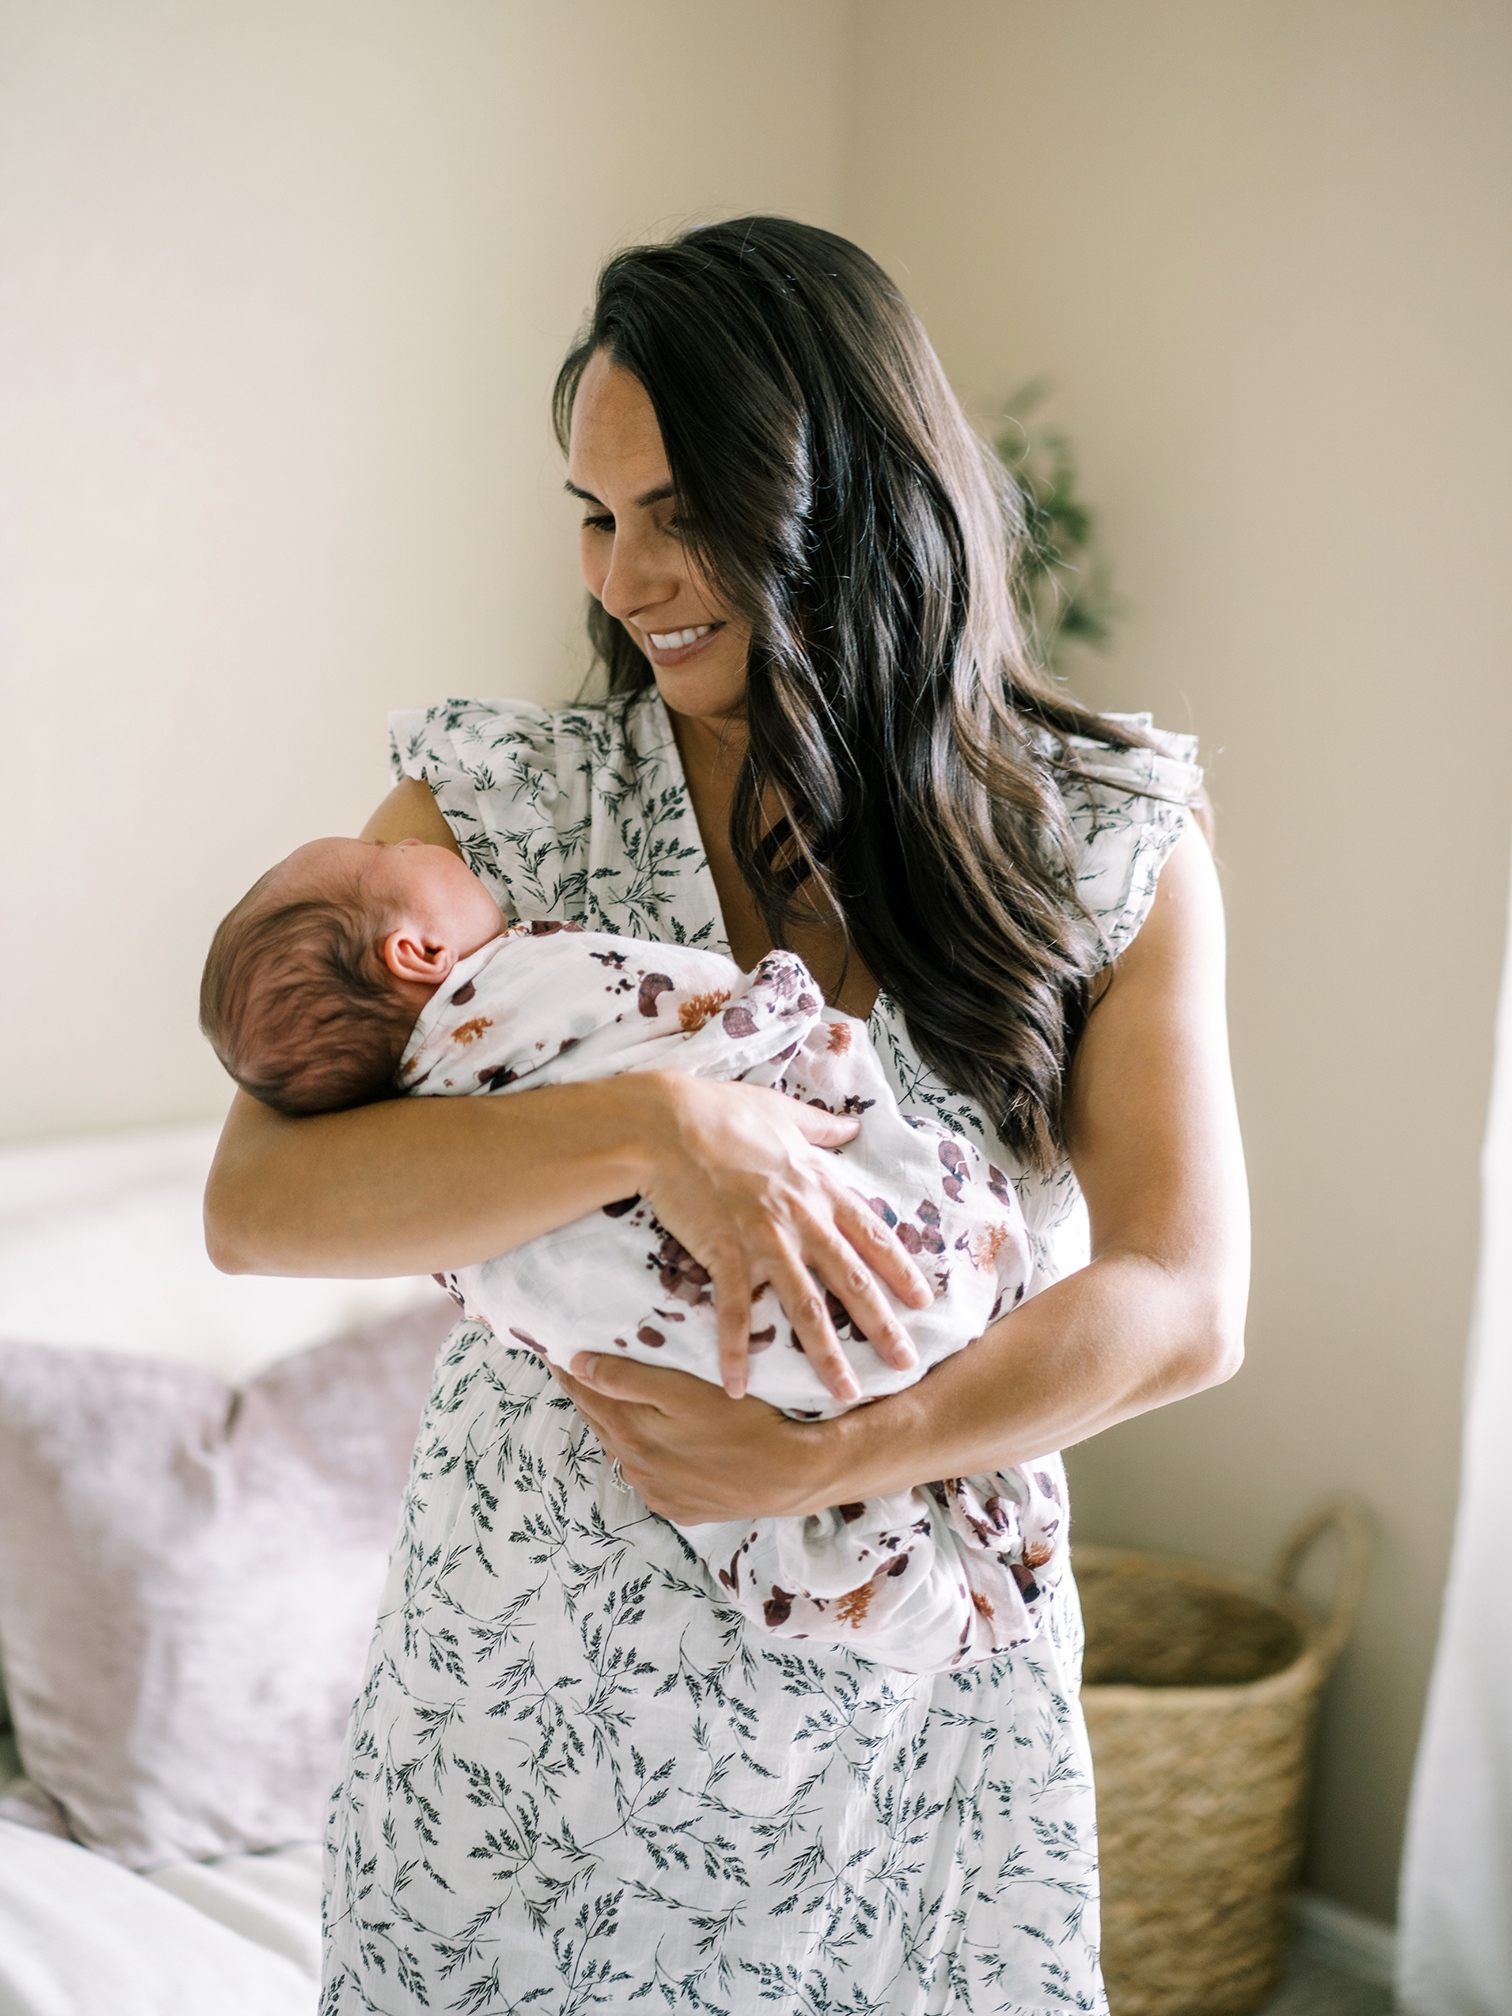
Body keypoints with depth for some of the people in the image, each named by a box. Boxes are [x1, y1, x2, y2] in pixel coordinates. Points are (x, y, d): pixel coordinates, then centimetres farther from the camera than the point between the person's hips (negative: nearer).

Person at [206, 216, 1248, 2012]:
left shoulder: (1109, 839, -3)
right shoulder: (498, 803, -3)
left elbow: (1186, 1303, -9)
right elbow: (253, 1204, -13)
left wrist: (831, 1461, -22)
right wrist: (648, 1128, -26)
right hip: (531, 1686, 0)